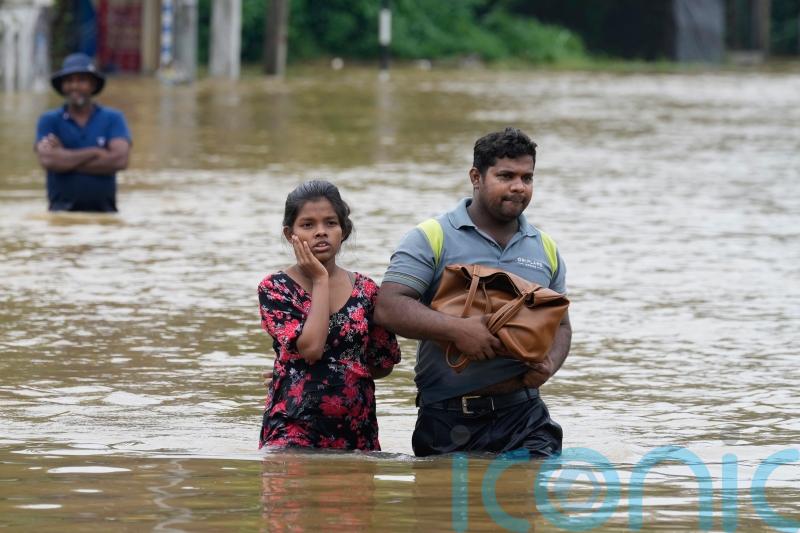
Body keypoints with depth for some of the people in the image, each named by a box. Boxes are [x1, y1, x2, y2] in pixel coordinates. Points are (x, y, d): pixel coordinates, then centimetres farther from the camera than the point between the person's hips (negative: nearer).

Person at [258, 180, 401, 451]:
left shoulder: (366, 290, 9)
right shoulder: (275, 287, -1)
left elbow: (383, 364, 13)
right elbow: (310, 347, -15)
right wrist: (320, 280, -7)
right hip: (293, 431, -4)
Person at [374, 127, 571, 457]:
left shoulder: (545, 249, 16)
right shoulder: (431, 238, 0)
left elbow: (561, 324, 23)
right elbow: (387, 307, -10)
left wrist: (549, 364, 0)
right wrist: (456, 330, -22)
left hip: (523, 416, 3)